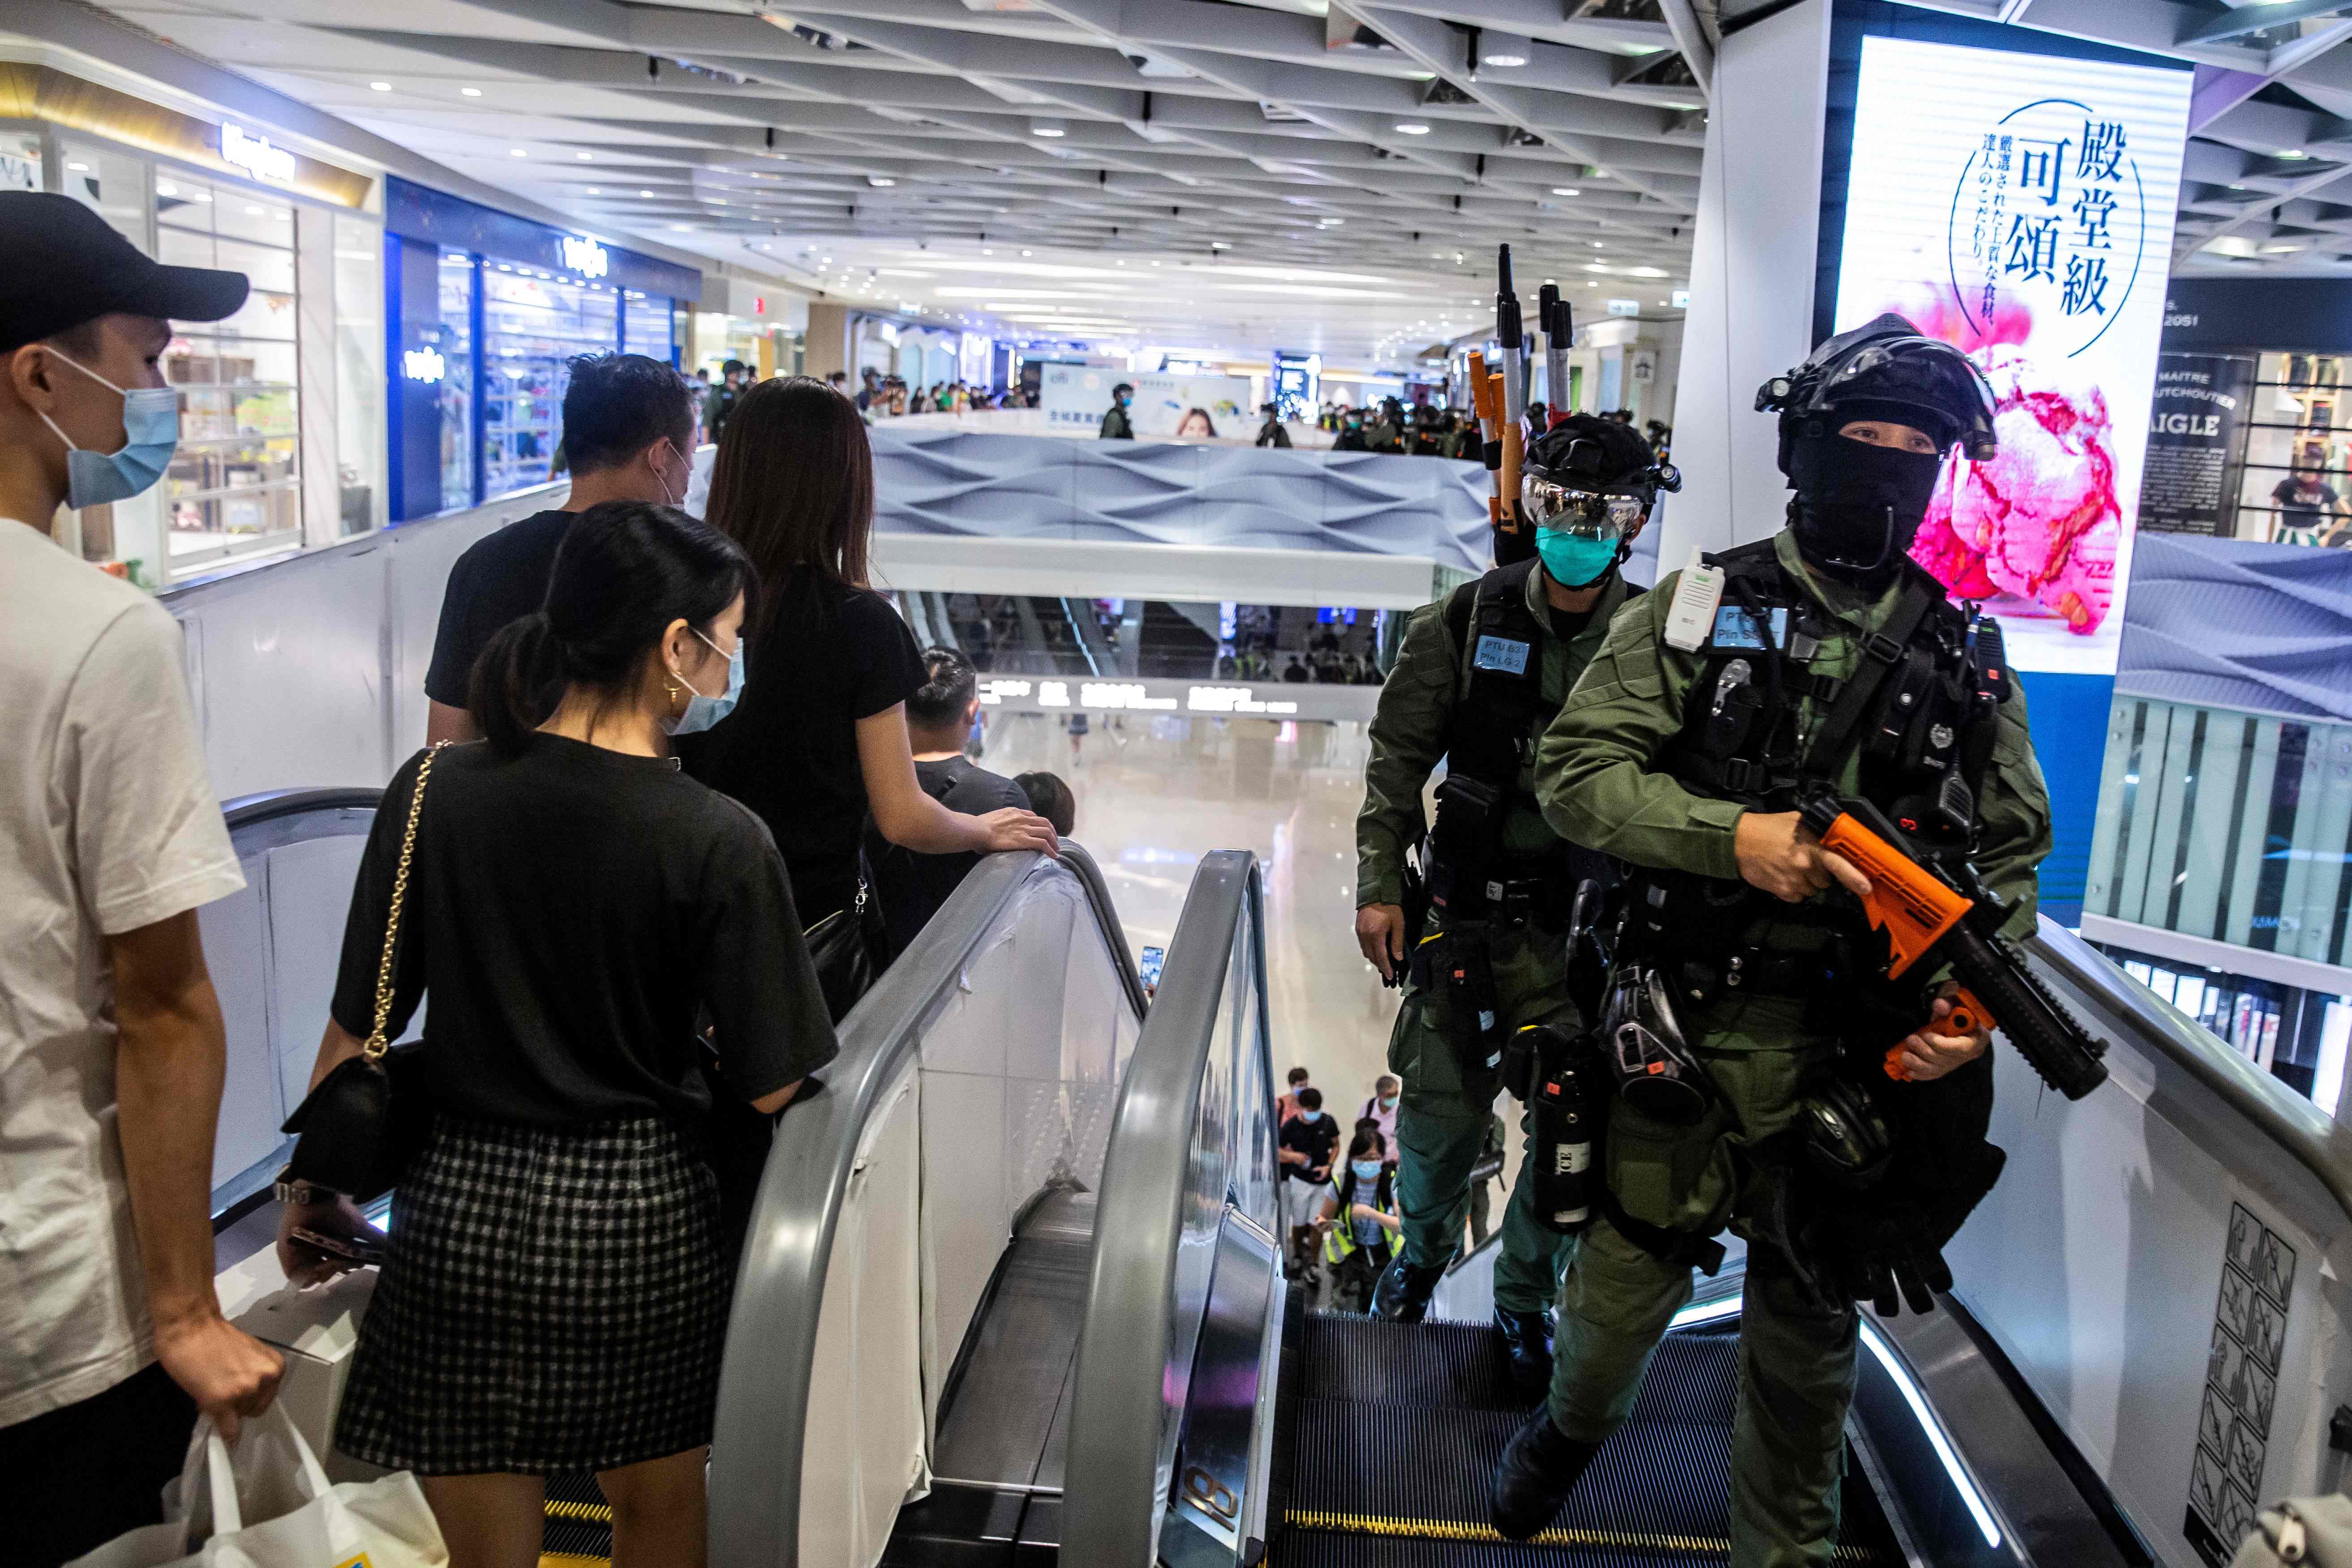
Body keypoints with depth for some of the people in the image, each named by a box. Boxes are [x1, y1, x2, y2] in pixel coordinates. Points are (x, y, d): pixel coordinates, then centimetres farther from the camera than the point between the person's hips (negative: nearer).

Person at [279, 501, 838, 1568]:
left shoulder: (433, 794, -7)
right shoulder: (720, 842, -14)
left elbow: (359, 1026, 0)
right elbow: (769, 1089, -10)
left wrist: (312, 1193, 14)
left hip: (461, 1213, 2)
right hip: (644, 1219, -1)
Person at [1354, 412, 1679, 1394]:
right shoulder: (1466, 625, -2)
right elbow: (1397, 761, 3)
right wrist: (1378, 887, -1)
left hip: (1594, 929, 0)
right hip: (1470, 912, 0)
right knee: (1441, 1109, 8)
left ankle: (1524, 1301, 30)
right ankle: (1422, 1253, 39)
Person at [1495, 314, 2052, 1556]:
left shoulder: (1967, 658, 6)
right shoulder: (1702, 607, -2)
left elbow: (2013, 851, 9)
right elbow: (1575, 768, -8)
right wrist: (1735, 837, -21)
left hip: (1866, 1054, 2)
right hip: (1696, 1029, -2)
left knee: (1810, 1328, 15)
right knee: (1625, 1281, 9)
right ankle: (1572, 1426, 42)